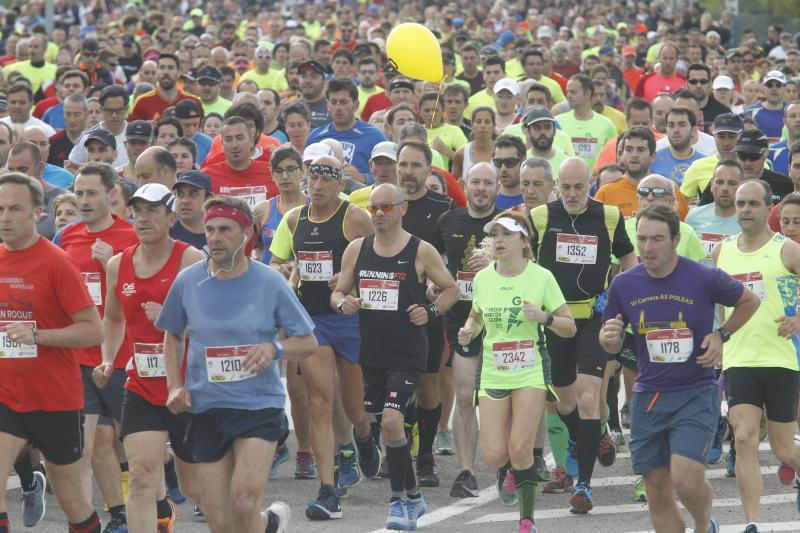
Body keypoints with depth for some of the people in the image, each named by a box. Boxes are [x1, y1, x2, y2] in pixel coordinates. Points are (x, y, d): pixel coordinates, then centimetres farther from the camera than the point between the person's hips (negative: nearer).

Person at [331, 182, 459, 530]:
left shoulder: (421, 251, -3)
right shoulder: (357, 249, 7)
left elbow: (451, 289, 7)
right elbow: (338, 292, 15)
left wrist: (431, 311, -10)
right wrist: (342, 303, -8)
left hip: (407, 354, -5)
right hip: (371, 354, 5)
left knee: (391, 421, -19)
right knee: (388, 426, 11)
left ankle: (399, 500, -6)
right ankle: (413, 497, 26)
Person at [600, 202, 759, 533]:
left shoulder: (706, 279, -9)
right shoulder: (623, 285, 0)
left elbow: (749, 302, 10)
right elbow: (612, 345, 11)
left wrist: (720, 335, -3)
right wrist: (608, 337, -12)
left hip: (696, 394, -4)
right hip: (647, 398, 4)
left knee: (686, 479, -18)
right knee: (657, 493, 4)